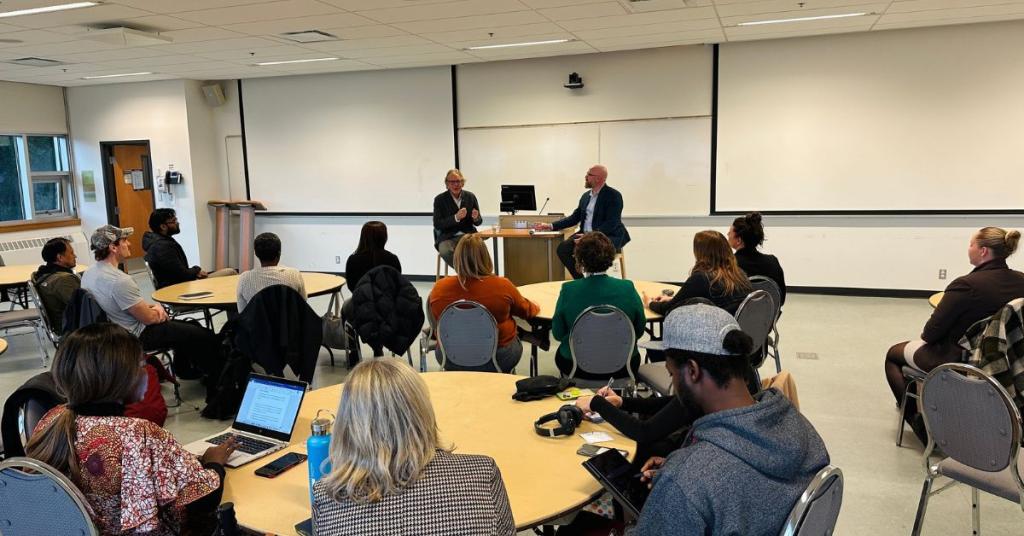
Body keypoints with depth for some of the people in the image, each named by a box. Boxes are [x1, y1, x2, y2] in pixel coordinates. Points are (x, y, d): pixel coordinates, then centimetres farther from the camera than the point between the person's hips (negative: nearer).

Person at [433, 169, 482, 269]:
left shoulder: (470, 197, 8)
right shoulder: (439, 199, 1)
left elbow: (478, 222, 13)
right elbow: (437, 225, -6)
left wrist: (476, 218, -13)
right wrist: (456, 218, -20)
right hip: (447, 237, -1)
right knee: (446, 252, -35)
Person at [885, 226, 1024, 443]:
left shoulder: (966, 285, -28)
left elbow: (931, 332, -22)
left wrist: (926, 334, 2)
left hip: (957, 360, -7)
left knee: (893, 355, 18)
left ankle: (917, 419, 16)